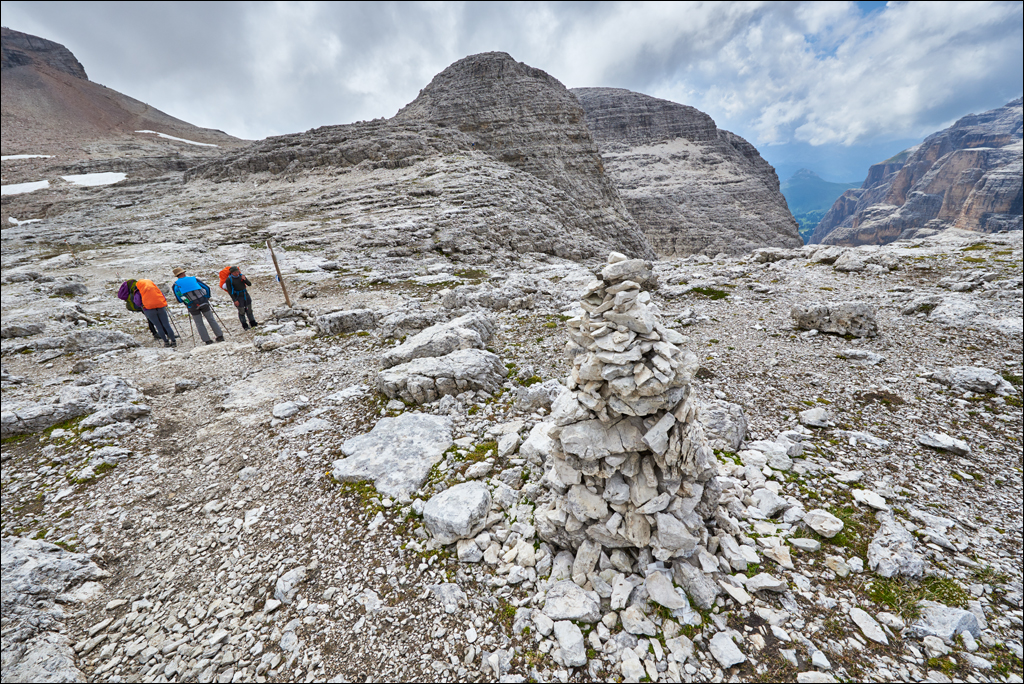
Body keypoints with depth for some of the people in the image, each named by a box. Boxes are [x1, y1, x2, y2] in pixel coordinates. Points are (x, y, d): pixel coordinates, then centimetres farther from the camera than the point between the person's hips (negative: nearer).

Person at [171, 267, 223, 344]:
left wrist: (186, 303, 22)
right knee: (211, 319, 11)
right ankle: (220, 336, 9)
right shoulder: (194, 279, 6)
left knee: (199, 324, 9)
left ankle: (207, 340, 6)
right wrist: (207, 297, 19)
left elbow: (178, 299, 4)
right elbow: (207, 287, 7)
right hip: (203, 302, 1)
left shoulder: (176, 285, 5)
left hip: (192, 306, -1)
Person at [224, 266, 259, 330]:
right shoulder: (229, 279, -10)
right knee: (241, 311, 2)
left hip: (246, 295, 4)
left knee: (249, 309, 12)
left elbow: (250, 284, 1)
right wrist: (234, 300, -14)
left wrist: (245, 279, -18)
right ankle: (244, 326, 14)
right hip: (238, 297, -4)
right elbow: (229, 291, -10)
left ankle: (252, 323, 26)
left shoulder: (241, 276, 2)